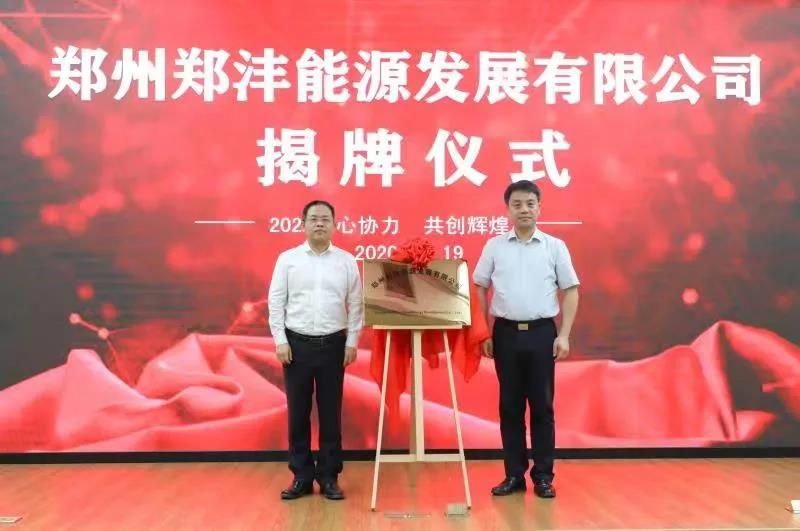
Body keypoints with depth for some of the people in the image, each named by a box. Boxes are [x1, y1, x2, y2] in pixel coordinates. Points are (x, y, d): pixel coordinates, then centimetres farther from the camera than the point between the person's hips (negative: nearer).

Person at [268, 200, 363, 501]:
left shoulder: (346, 261, 3)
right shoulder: (288, 259, 1)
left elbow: (355, 305, 4)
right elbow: (276, 302, 0)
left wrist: (352, 342, -1)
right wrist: (280, 340, -6)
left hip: (333, 344, 0)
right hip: (297, 343, 0)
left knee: (330, 413, 6)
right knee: (298, 413, 5)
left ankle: (329, 477, 16)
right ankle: (302, 477, 17)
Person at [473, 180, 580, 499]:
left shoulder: (555, 247, 2)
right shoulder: (494, 247, 4)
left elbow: (570, 291, 4)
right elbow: (480, 290, 8)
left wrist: (564, 335, -4)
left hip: (542, 332, -1)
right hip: (506, 333, 1)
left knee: (542, 406, 4)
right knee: (510, 406, 6)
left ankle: (543, 476, 15)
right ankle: (514, 474, 17)